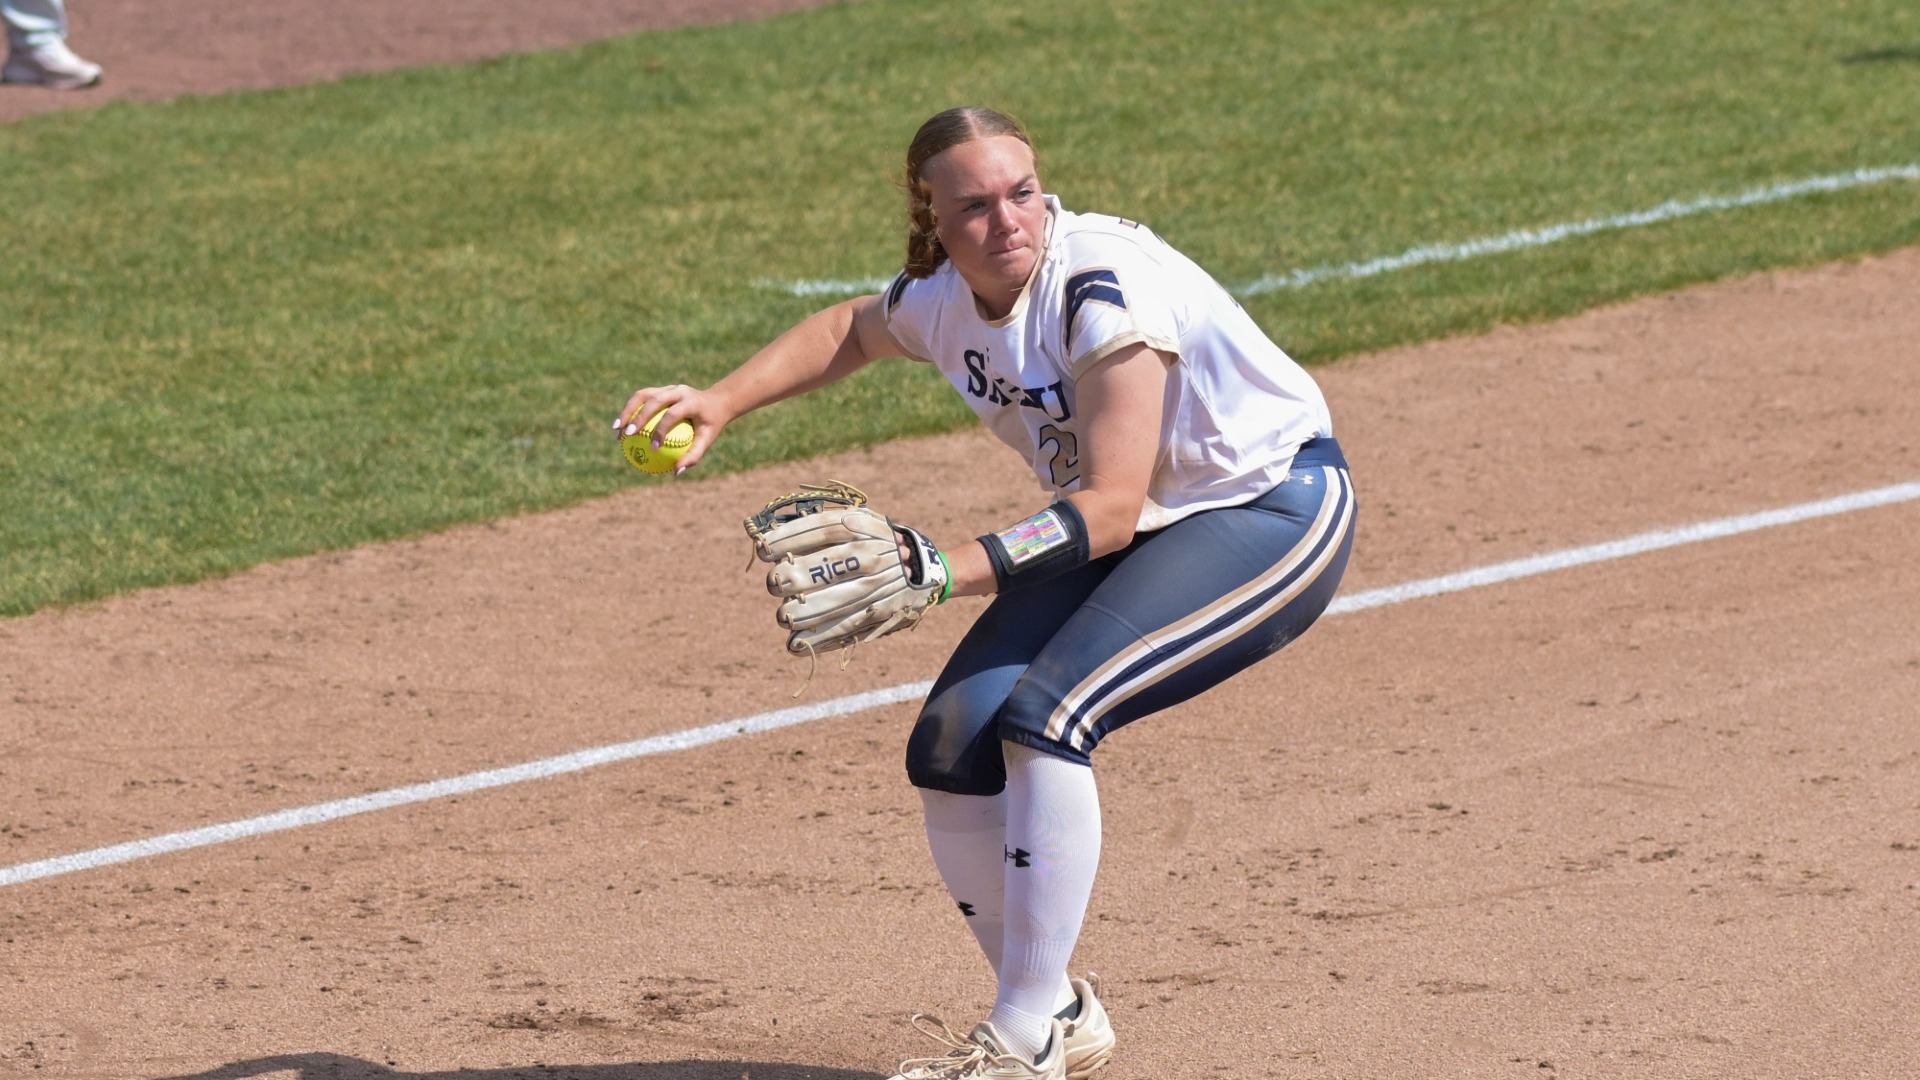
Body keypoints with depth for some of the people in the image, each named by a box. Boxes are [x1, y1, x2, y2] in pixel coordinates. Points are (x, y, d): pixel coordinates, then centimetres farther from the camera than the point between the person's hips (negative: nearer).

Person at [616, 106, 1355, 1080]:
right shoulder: (941, 300, -7)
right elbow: (849, 329, 19)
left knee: (1045, 714, -26)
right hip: (1138, 525, 8)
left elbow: (1112, 506, -33)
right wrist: (719, 403, 5)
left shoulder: (1102, 284, -30)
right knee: (952, 752, -4)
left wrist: (945, 573, -39)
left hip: (1274, 513, -8)